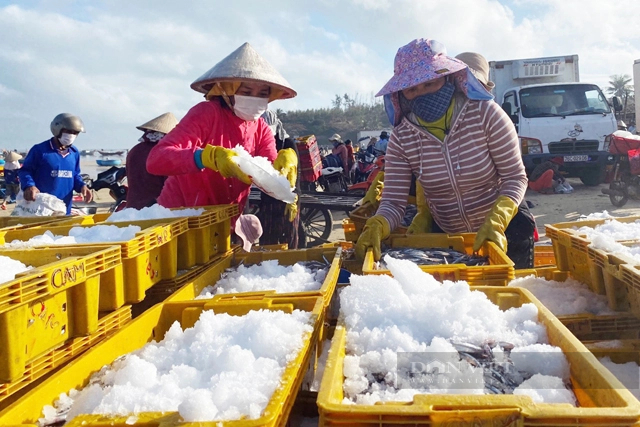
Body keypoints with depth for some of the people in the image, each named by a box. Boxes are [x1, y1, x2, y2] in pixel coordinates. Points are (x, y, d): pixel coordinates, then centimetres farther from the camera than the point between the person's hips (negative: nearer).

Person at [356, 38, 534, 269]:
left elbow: (515, 177, -16)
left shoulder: (485, 114, -19)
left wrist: (495, 222, -33)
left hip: (503, 224, -2)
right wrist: (375, 226, -38)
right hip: (445, 235, 2)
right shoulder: (401, 138, -13)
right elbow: (393, 201, -15)